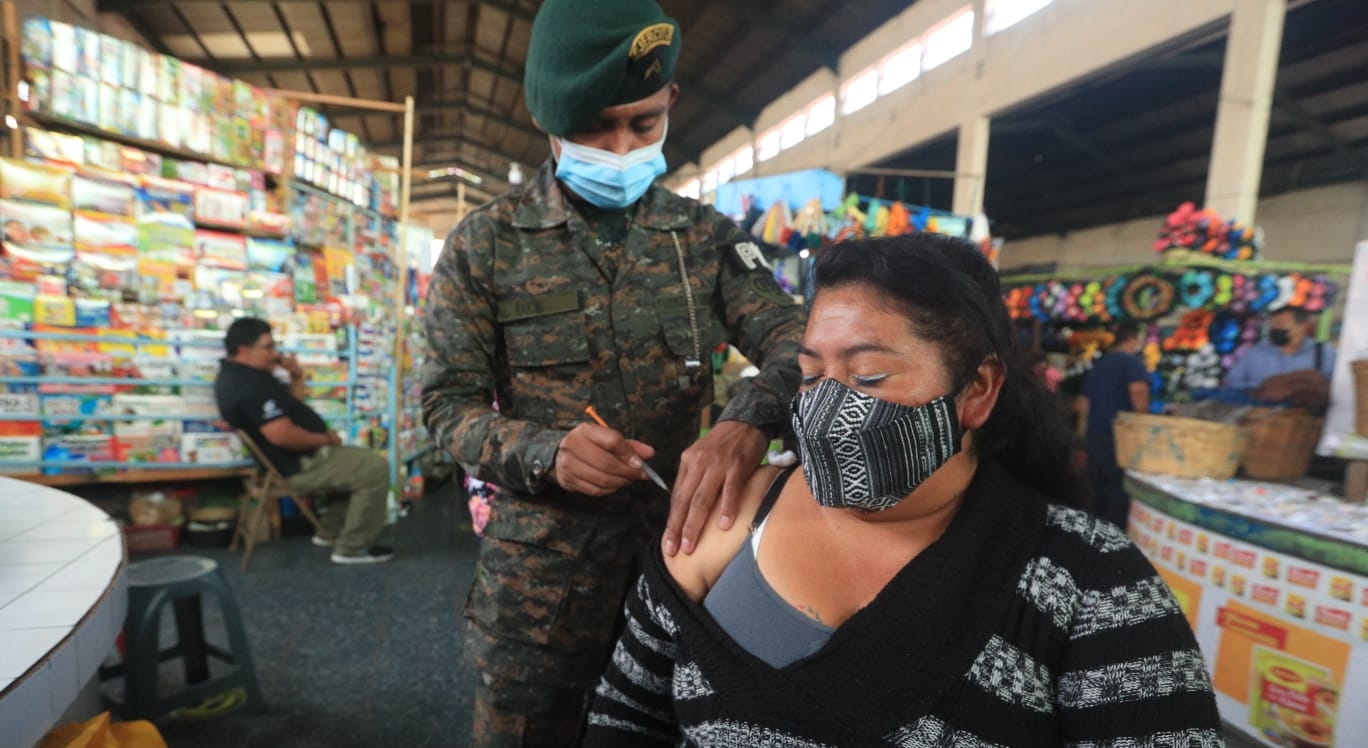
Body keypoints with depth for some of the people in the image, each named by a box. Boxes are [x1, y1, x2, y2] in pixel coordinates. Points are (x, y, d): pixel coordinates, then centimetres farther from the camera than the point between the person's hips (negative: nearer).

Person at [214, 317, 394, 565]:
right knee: (375, 468, -13)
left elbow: (291, 405, 18)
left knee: (358, 462, 24)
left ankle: (330, 532, 24)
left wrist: (296, 377, 0)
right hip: (298, 466, -11)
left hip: (294, 460, 11)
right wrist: (325, 439, -17)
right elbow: (283, 435, -33)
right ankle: (352, 548, -5)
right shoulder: (251, 385, -25)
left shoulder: (236, 375, 11)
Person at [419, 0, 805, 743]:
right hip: (538, 567, -1)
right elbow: (448, 402, -4)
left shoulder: (706, 235, 2)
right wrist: (544, 454, -24)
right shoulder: (486, 242, -2)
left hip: (679, 549, 2)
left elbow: (795, 338, -9)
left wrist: (746, 422, -31)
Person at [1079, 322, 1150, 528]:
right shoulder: (1132, 361, -5)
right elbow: (1138, 390, -25)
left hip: (1096, 434, 7)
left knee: (1099, 490, 14)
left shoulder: (1099, 364, 17)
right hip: (1121, 435, -7)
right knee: (1120, 492, -3)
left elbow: (1084, 403, 20)